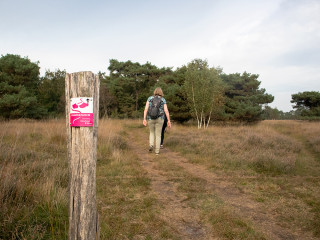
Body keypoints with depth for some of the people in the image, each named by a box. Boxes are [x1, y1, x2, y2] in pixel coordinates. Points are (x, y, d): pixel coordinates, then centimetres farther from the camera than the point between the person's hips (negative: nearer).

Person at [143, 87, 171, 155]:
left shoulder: (150, 98, 3)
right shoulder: (163, 100, 1)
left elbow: (146, 109, -6)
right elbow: (166, 111, -6)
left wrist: (144, 119, -6)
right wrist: (169, 121, -3)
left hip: (151, 119, 1)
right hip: (159, 119, -1)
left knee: (152, 132, 22)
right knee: (158, 134, 10)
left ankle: (151, 145, 1)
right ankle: (157, 151, 7)